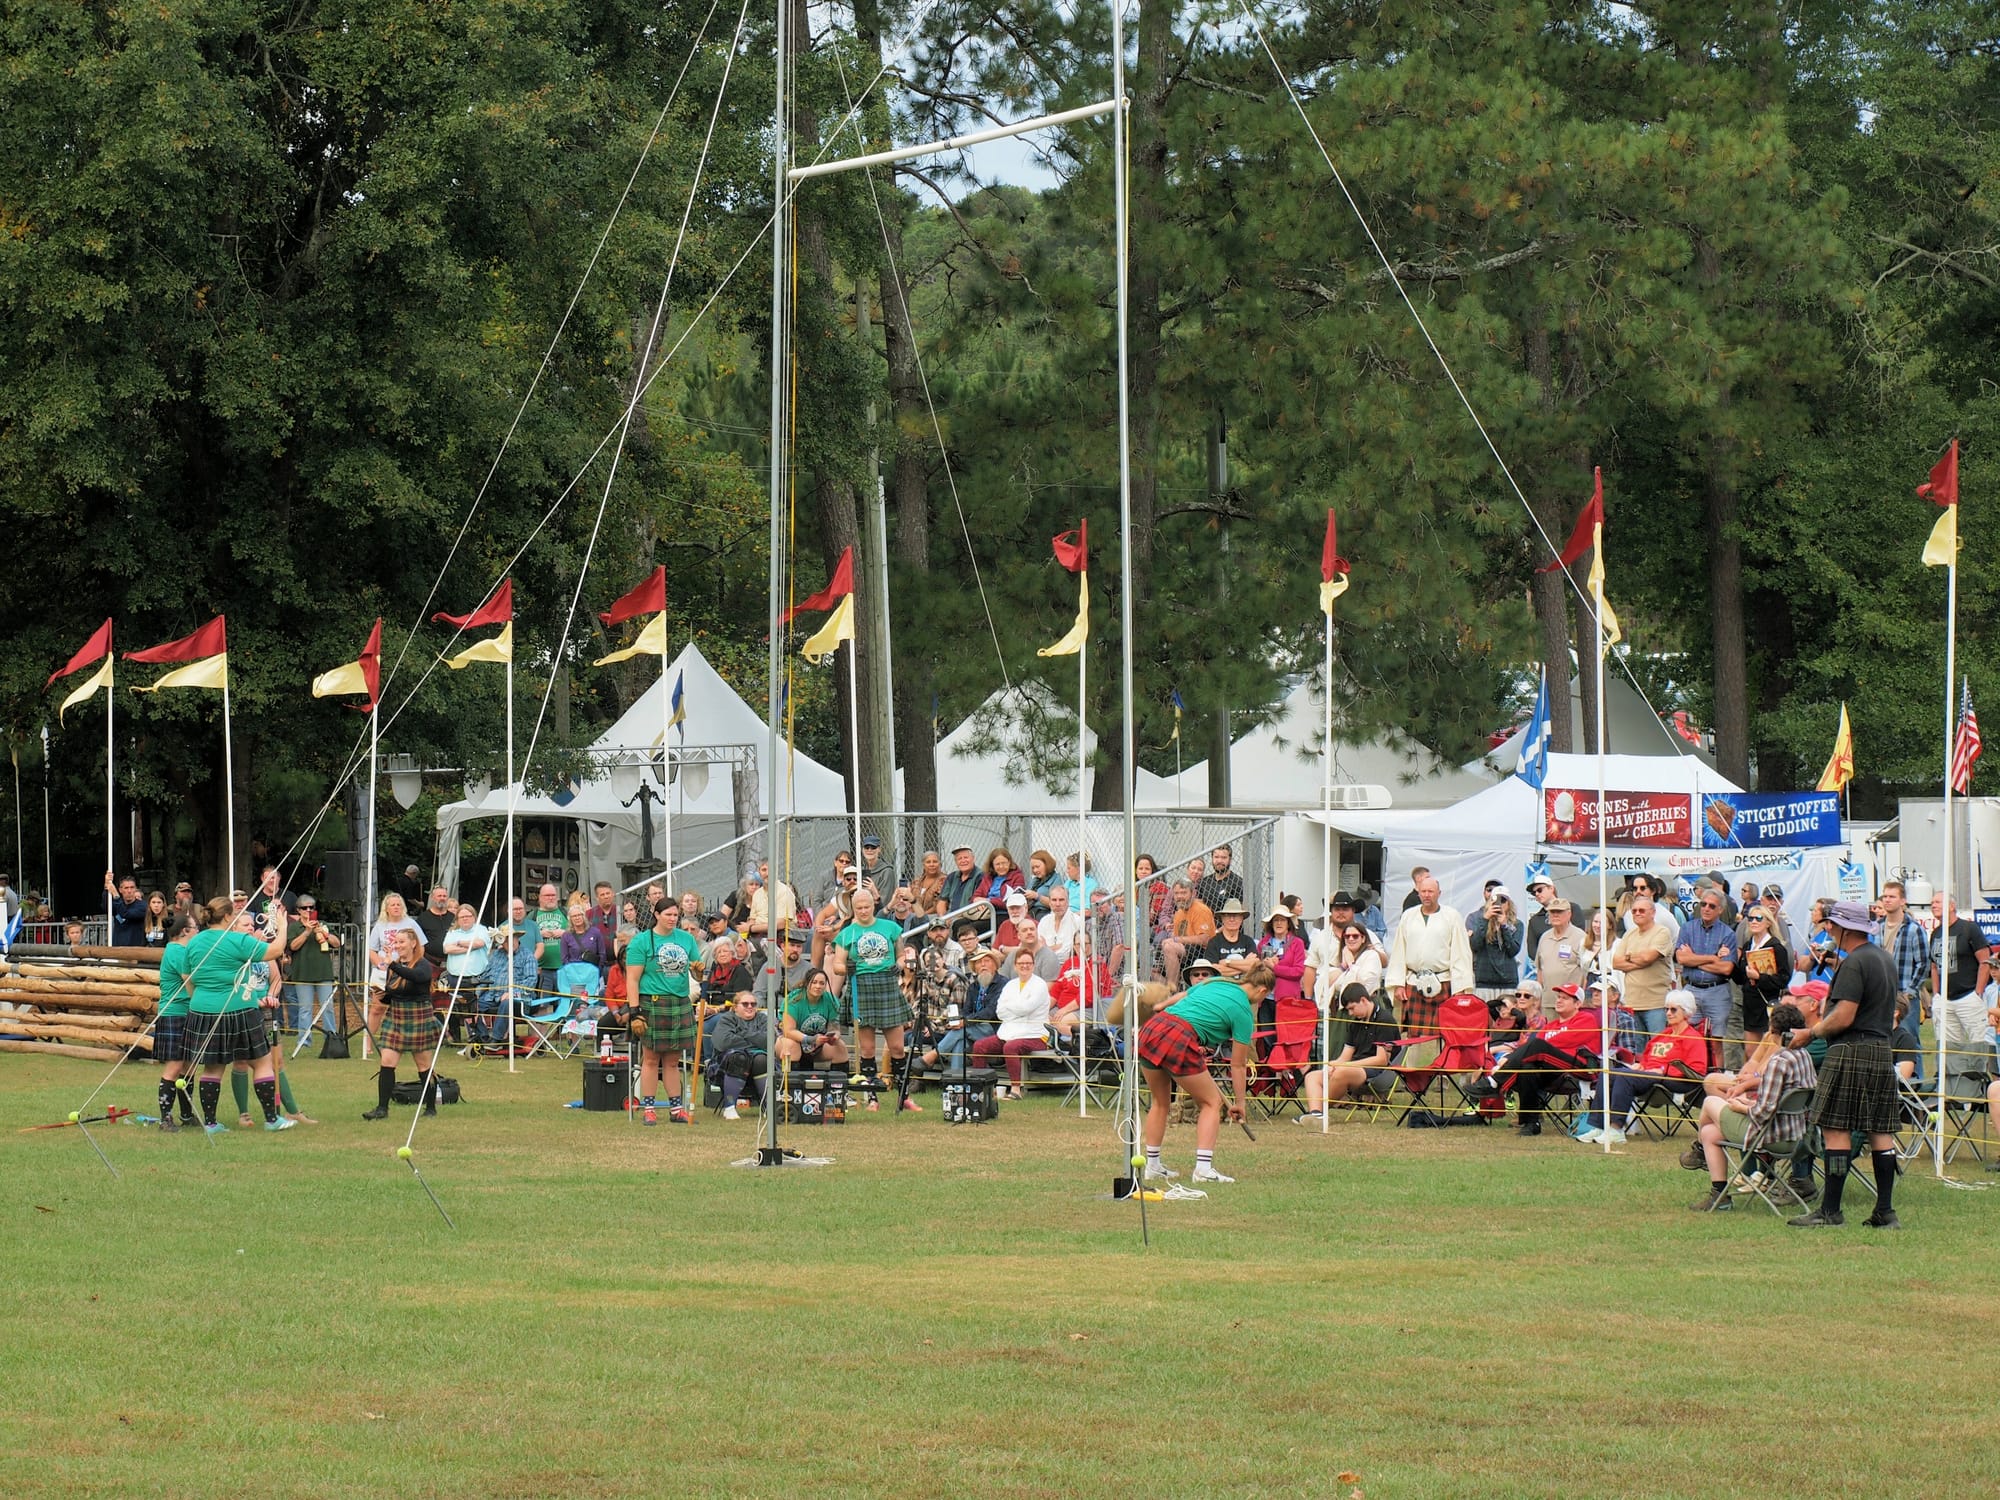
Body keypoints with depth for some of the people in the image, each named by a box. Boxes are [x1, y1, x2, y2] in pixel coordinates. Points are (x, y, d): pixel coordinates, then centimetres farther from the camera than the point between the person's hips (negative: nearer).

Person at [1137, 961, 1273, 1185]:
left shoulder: (1213, 983, 22)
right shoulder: (1243, 1012, 5)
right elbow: (1238, 1065, 10)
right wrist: (1239, 1103, 20)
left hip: (1148, 1031, 7)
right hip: (1179, 1042, -7)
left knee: (1161, 1103, 25)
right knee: (1211, 1103, 10)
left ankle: (1152, 1166, 28)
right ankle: (1204, 1168, -1)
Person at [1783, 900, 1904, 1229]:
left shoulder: (1854, 963, -14)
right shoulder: (1885, 959, 16)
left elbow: (1844, 1017, -19)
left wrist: (1810, 1033, -5)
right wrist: (1820, 1024, 23)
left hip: (1851, 1052, -9)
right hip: (1883, 1051, 9)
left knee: (1836, 1129, -6)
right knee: (1880, 1131, 8)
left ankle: (1830, 1211, -7)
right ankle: (1885, 1212, 7)